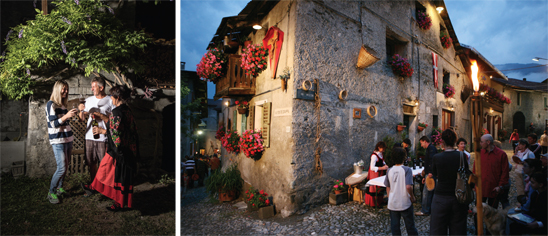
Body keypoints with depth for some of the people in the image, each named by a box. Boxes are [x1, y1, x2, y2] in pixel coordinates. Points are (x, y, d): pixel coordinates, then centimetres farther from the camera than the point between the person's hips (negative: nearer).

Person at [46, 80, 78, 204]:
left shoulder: (63, 104, 13)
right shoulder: (51, 104, -9)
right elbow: (53, 123, -18)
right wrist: (66, 116, -28)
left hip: (67, 139, 7)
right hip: (58, 141, -7)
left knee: (65, 166, 12)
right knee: (61, 168, -8)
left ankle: (59, 188, 27)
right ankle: (51, 192, 8)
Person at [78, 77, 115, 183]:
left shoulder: (110, 101, -3)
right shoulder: (89, 100, 13)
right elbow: (82, 118, 16)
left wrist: (100, 115, -16)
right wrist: (81, 110, -2)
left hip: (103, 138, -5)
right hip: (89, 137, 5)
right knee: (91, 163, 12)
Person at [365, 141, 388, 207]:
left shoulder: (380, 154, 4)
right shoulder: (374, 156, -24)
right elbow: (372, 168, -24)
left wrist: (385, 165, 1)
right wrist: (382, 168, -24)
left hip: (380, 173, 9)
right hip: (375, 173, -8)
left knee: (380, 187, 14)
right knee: (375, 188, 1)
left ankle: (379, 201, 28)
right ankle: (373, 203, 14)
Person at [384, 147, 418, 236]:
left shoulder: (389, 170, 0)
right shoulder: (407, 170, -12)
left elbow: (387, 187, 5)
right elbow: (408, 186, -21)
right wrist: (412, 196, -4)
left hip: (392, 204, 3)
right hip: (405, 203, -3)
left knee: (394, 227, 13)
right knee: (410, 226, 15)